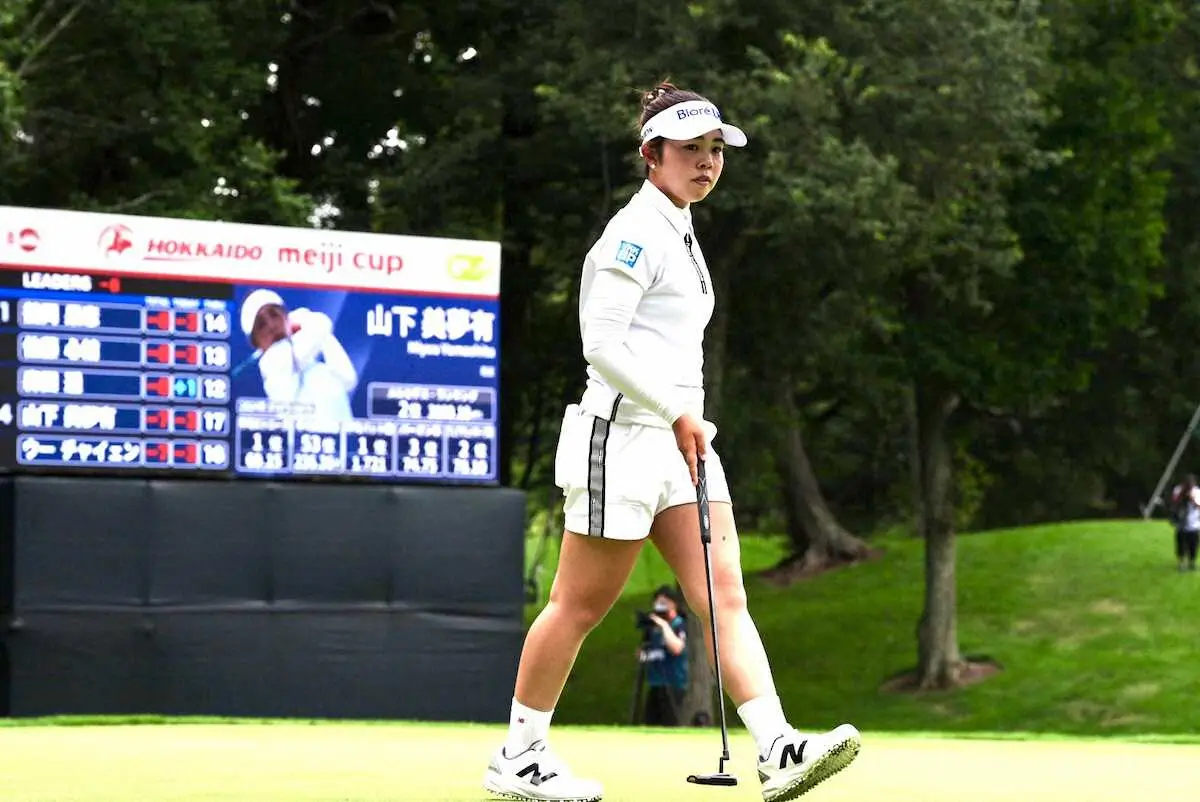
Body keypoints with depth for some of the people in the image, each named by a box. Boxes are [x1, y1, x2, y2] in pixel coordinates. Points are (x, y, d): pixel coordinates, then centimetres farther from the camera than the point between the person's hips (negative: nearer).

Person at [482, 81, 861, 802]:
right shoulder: (635, 234, -10)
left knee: (725, 597, -6)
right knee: (581, 606, -1)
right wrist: (678, 411, -17)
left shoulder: (681, 233, 19)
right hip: (624, 438, -9)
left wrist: (688, 421, 20)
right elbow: (602, 343, -18)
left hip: (680, 439, 9)